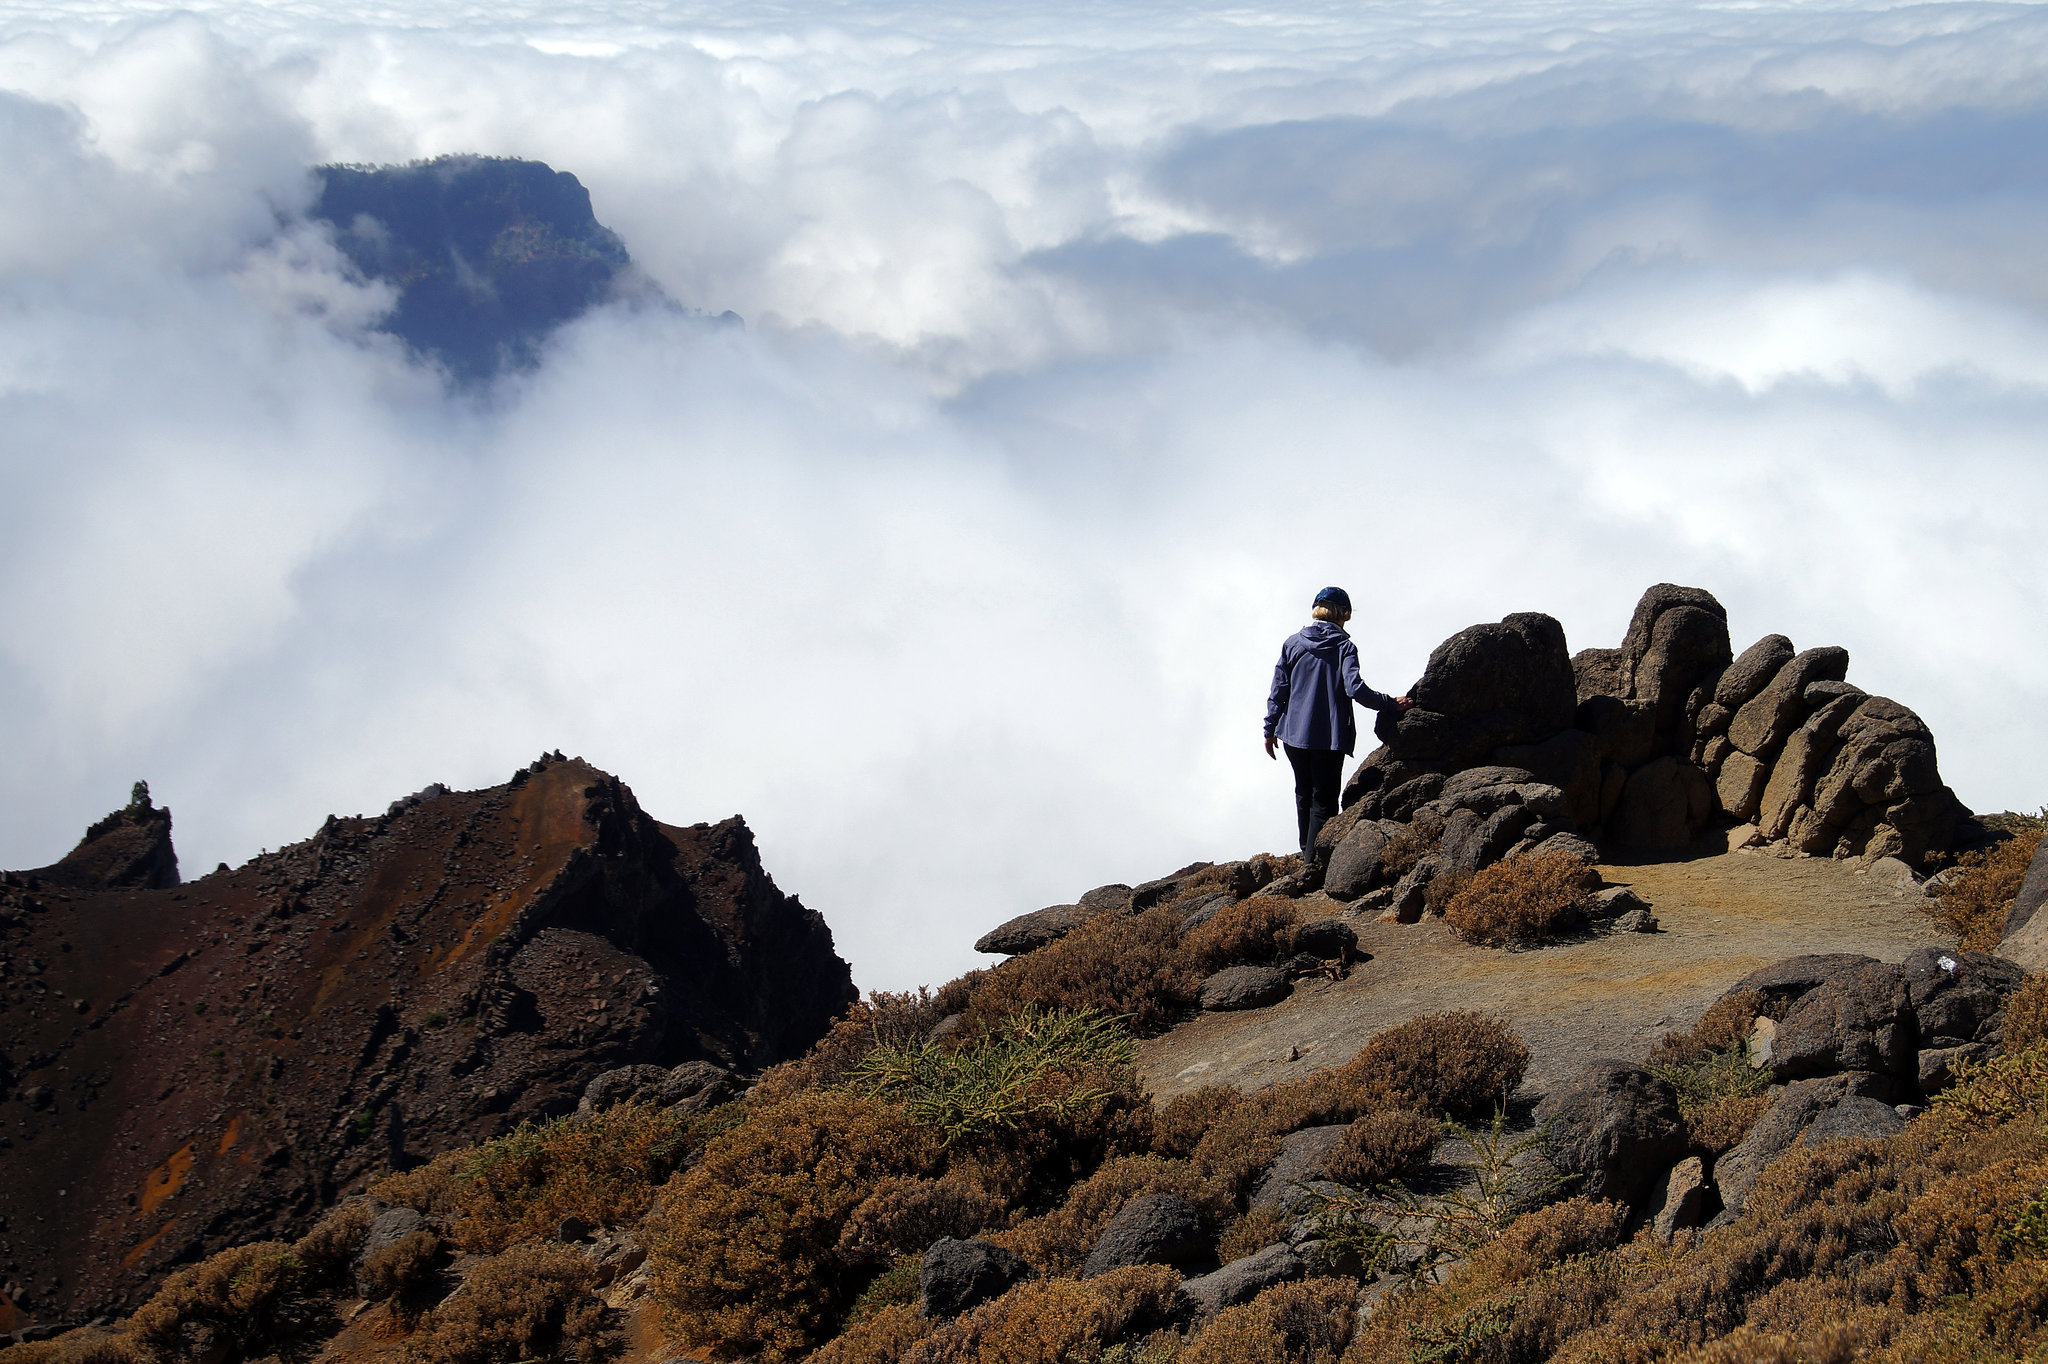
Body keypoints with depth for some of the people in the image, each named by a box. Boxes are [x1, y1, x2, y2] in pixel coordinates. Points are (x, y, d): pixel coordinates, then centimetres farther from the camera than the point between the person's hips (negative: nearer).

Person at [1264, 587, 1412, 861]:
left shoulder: (1293, 644, 3)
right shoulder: (1344, 646, -6)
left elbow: (1278, 690, 3)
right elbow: (1355, 689, -19)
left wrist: (1270, 730, 10)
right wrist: (1391, 704, -10)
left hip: (1294, 734, 4)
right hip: (1330, 736, -4)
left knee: (1304, 793, 21)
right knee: (1324, 798, 3)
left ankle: (1307, 850, 30)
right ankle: (1315, 857, -5)